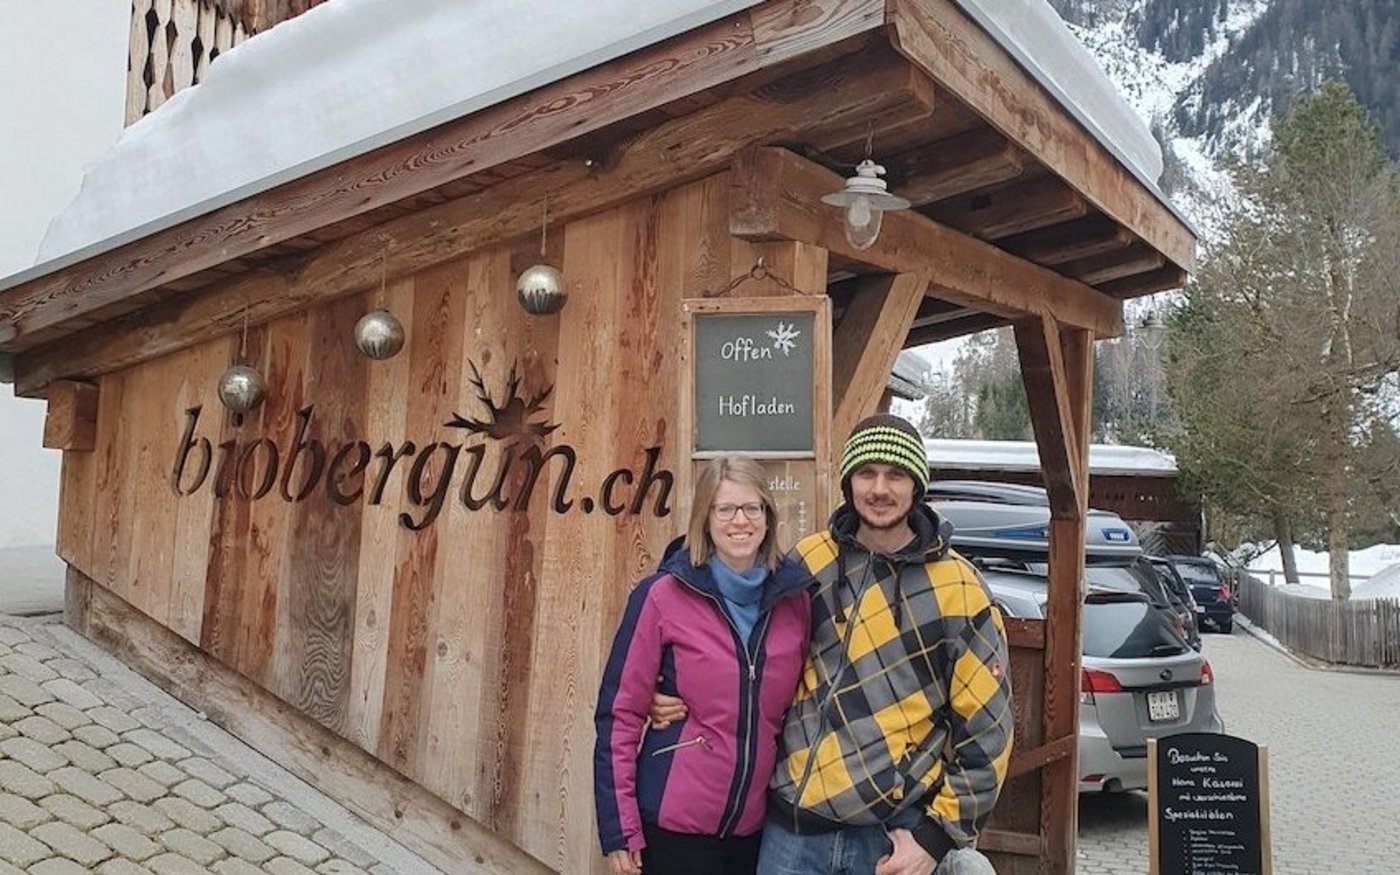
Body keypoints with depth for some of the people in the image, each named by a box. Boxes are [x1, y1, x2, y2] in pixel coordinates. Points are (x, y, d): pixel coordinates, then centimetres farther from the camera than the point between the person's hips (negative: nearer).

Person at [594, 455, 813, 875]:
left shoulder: (796, 597, -2)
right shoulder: (662, 596, -12)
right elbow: (620, 713, -9)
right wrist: (619, 829, -10)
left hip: (756, 825, 3)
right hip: (674, 824, -3)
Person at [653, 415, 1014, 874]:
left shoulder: (955, 587, -6)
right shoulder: (808, 560, 1)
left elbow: (986, 727, -3)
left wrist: (939, 833, -6)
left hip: (895, 834, -2)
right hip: (791, 825, 3)